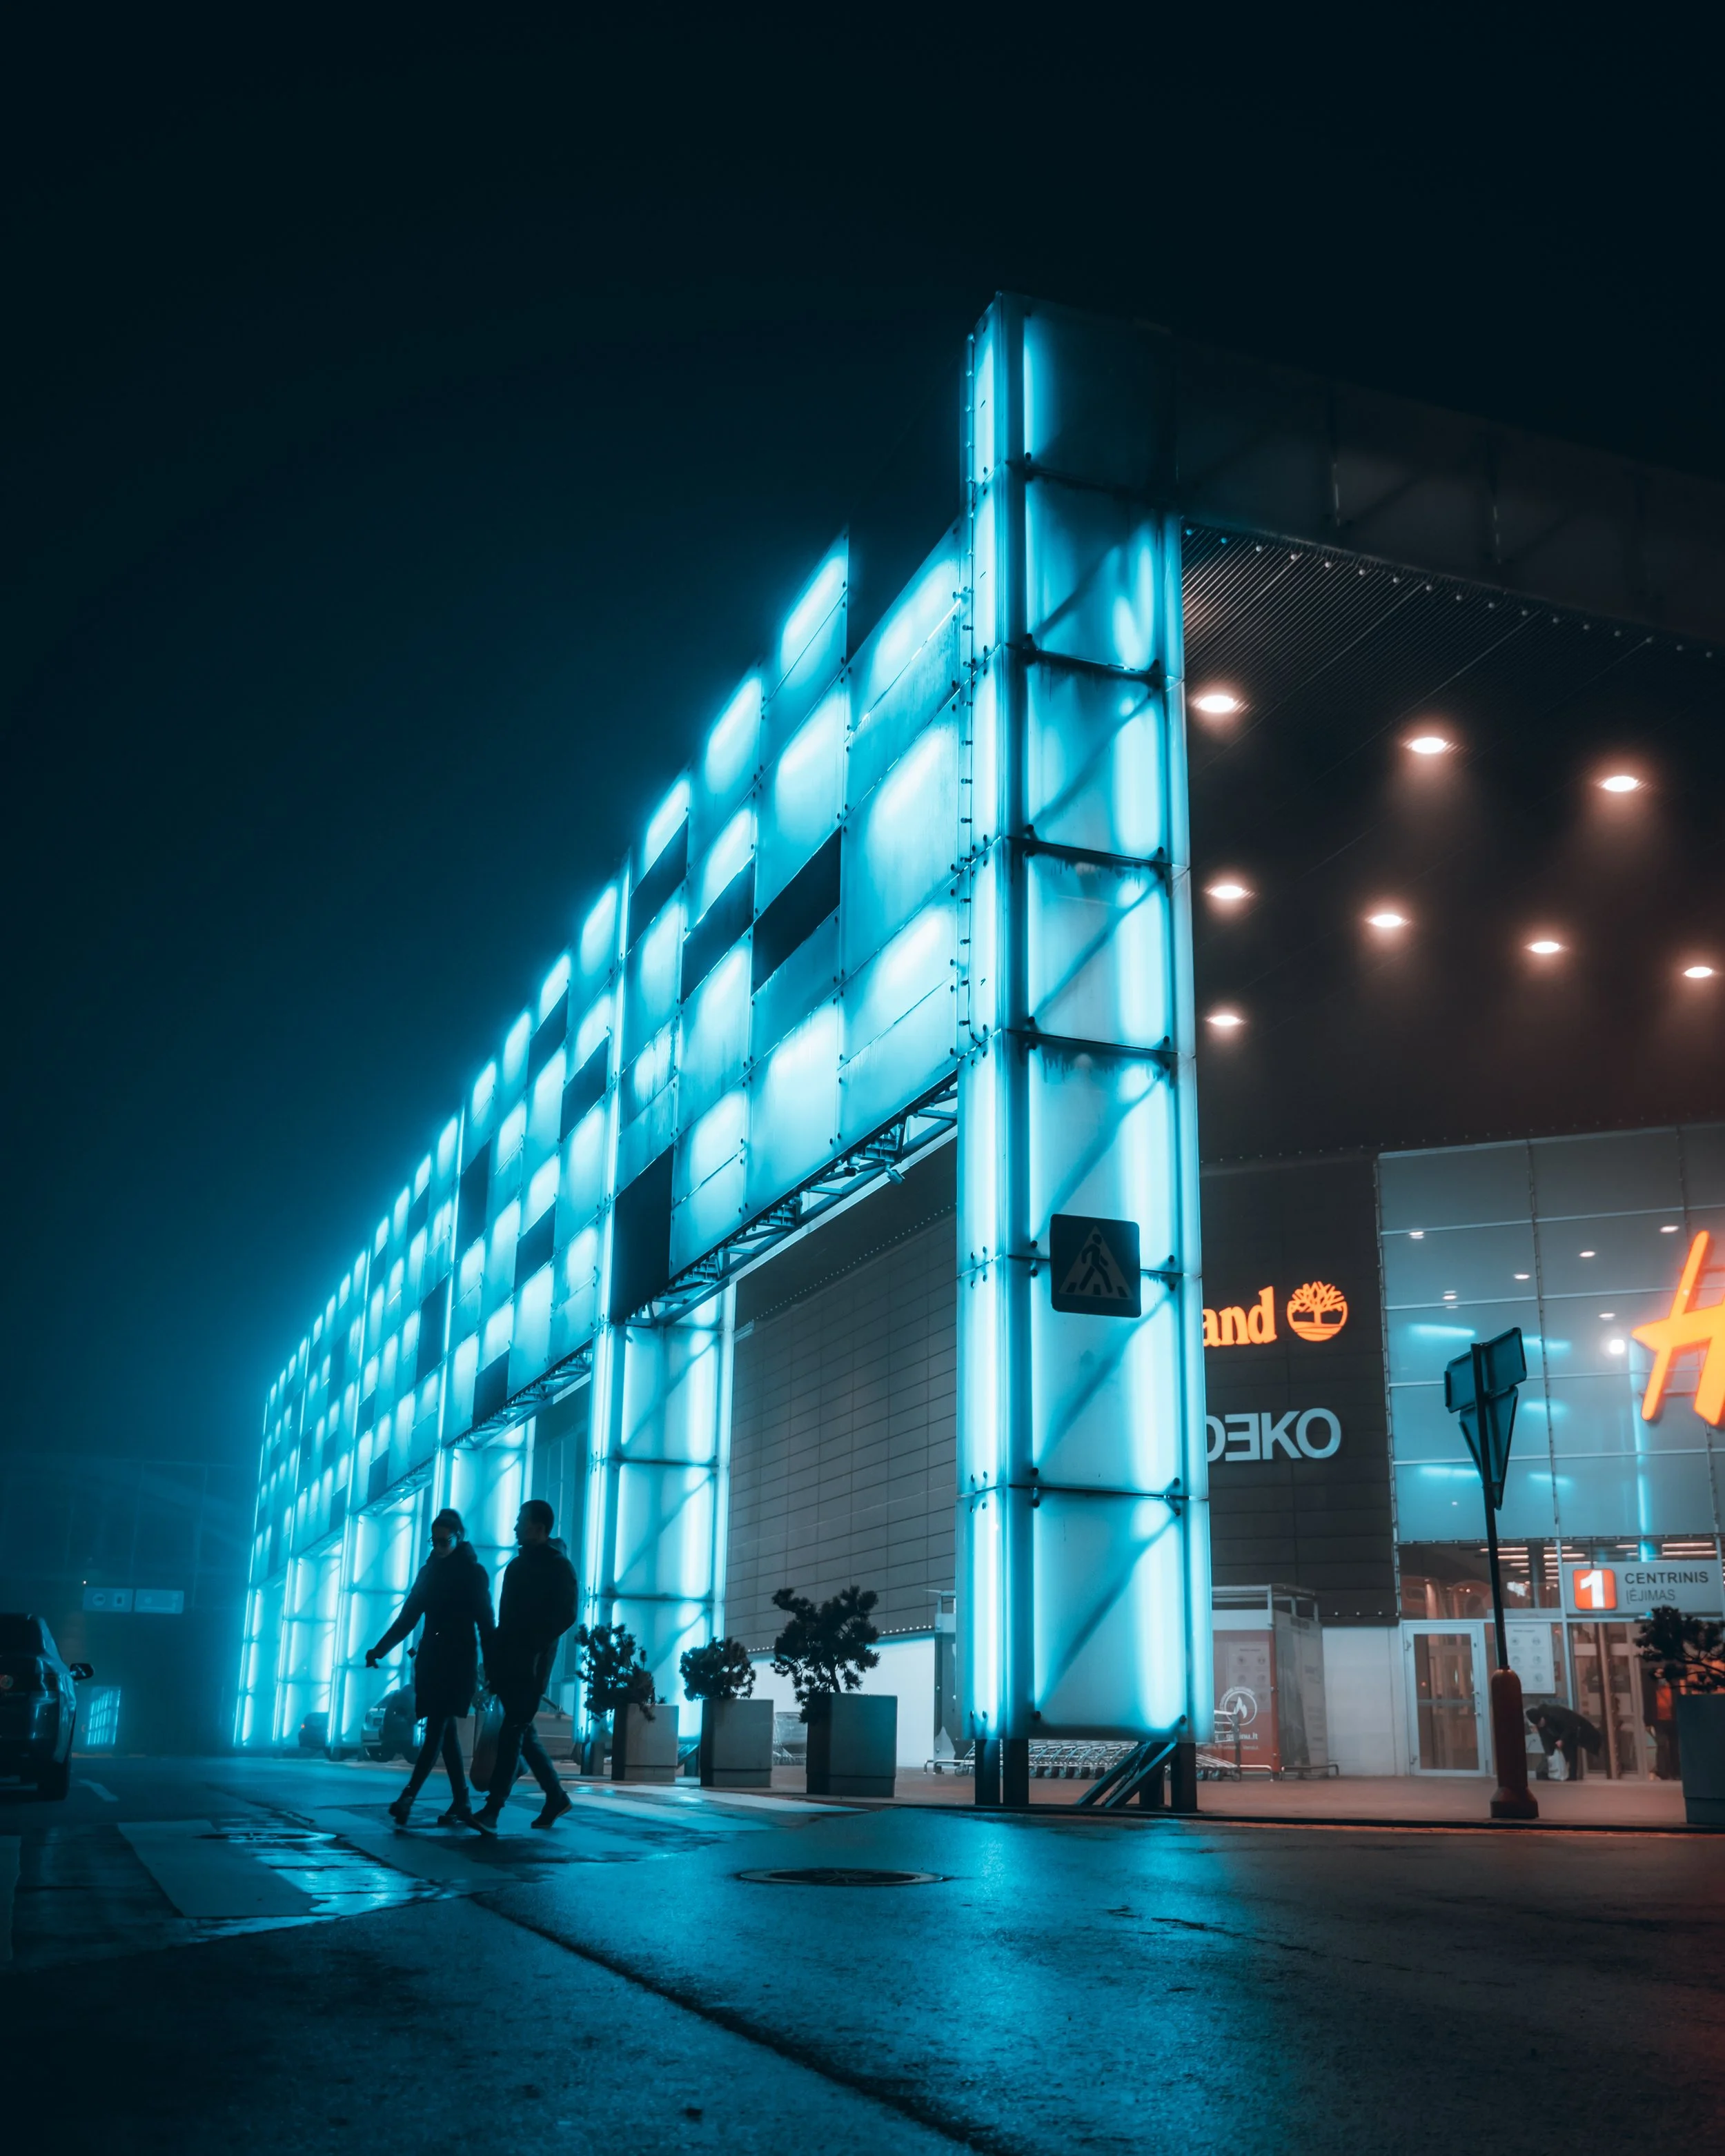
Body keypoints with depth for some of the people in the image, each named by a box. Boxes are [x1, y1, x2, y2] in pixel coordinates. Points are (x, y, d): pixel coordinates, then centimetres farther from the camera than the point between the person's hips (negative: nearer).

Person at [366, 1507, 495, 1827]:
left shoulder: (473, 1573, -2)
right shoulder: (429, 1572, 11)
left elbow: (485, 1624, -5)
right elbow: (407, 1618, 11)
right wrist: (379, 1650, 1)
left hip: (459, 1660, -5)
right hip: (431, 1659, 5)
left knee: (437, 1728, -13)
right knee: (445, 1730, 3)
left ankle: (408, 1797, -23)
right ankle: (461, 1804, 5)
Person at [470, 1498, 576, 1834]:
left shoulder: (558, 1566, -5)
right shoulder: (518, 1564, 17)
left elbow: (565, 1615, -13)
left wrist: (533, 1646, -20)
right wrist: (495, 1654, 8)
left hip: (531, 1663, -8)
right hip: (509, 1661, 8)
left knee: (514, 1731, -10)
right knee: (522, 1731, 10)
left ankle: (492, 1811, -11)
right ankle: (556, 1796, 22)